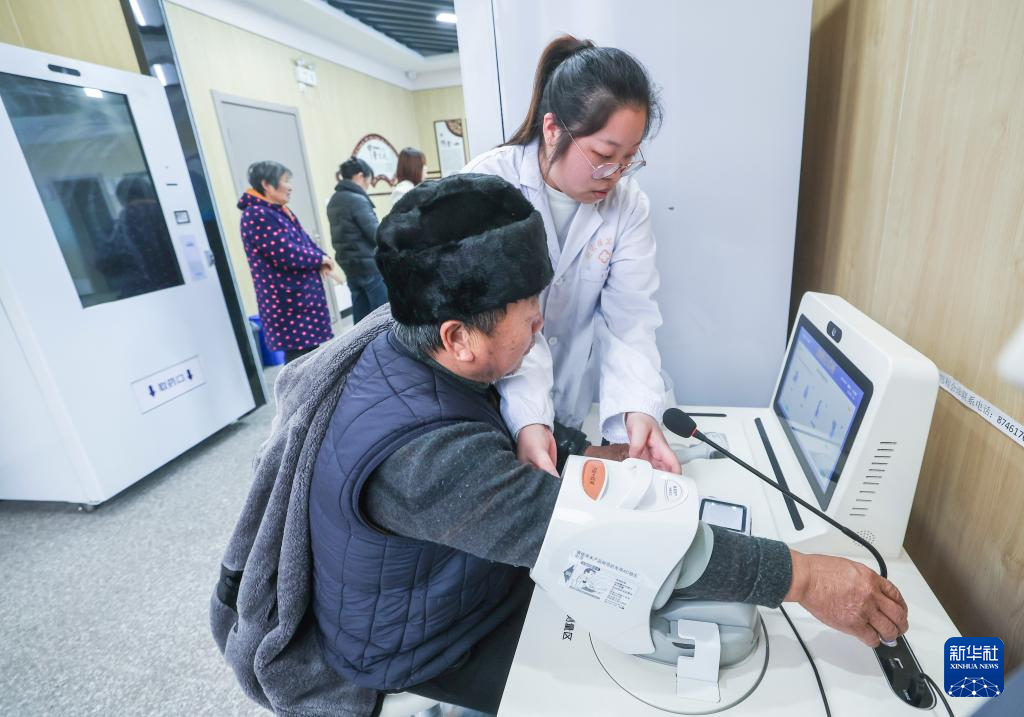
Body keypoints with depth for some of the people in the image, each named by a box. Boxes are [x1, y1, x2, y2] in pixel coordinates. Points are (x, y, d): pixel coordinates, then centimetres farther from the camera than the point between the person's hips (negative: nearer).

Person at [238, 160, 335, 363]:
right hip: (286, 302, -10)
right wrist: (320, 258, -7)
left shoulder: (280, 211, 16)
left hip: (304, 296, 10)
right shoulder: (256, 215, -14)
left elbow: (305, 241, 18)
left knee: (310, 352, 15)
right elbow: (287, 253, -22)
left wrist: (322, 260, -3)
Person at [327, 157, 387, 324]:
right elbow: (377, 235, -16)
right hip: (371, 266, -8)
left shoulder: (334, 201, 12)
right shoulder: (357, 200, -15)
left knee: (362, 319, 13)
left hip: (350, 267, 8)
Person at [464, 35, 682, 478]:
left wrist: (638, 406, -28)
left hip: (575, 405, 4)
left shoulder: (628, 204, -6)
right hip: (493, 403, -3)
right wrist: (527, 419, -34)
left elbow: (629, 318, -12)